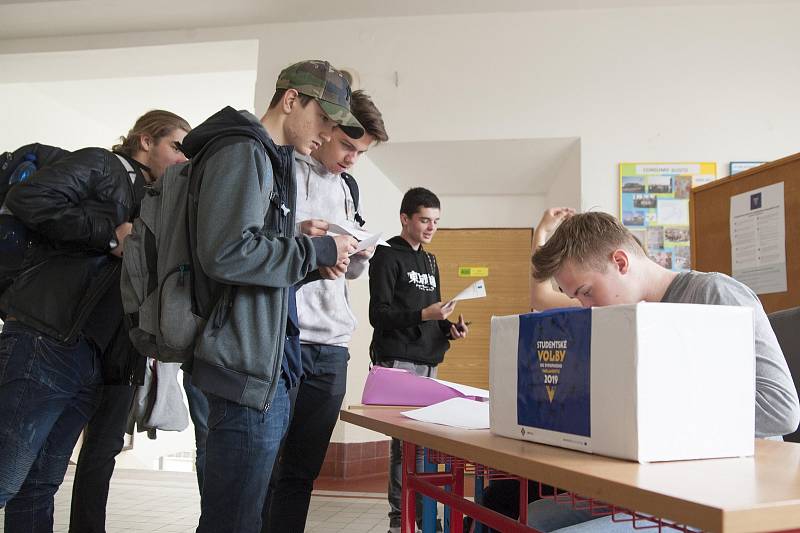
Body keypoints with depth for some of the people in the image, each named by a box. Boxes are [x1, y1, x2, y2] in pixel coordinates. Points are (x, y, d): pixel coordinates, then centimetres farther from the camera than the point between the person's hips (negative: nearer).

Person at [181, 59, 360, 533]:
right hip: (249, 365, -10)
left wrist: (317, 257, 8)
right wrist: (318, 251, -13)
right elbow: (226, 253, -24)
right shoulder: (243, 151, -11)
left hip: (269, 366, 10)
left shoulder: (270, 159, 20)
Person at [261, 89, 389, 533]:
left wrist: (360, 255, 3)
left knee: (302, 473, 12)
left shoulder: (345, 189, 20)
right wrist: (296, 234, -19)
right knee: (264, 468, 0)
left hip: (332, 346, 6)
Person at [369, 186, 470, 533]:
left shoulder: (430, 261, 21)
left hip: (428, 362, 7)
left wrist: (449, 329, 6)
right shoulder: (387, 257, -3)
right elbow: (379, 314, -11)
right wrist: (423, 315, -22)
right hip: (398, 361, -7)